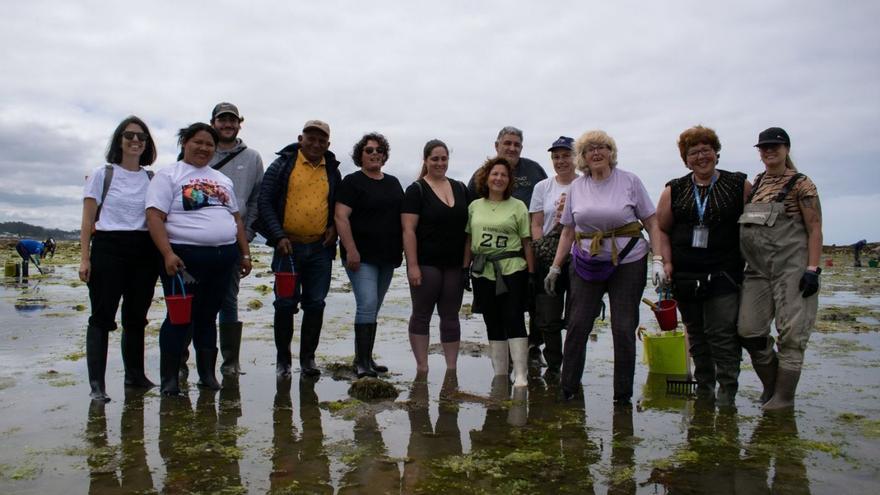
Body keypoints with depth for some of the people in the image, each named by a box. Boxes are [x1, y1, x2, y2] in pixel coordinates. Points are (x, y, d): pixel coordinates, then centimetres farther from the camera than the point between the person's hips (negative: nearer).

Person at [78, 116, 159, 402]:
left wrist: (164, 254, 1)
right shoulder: (103, 174, 3)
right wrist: (84, 258, -7)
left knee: (137, 316, 11)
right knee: (102, 316, -4)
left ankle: (135, 375, 24)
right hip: (108, 249, -3)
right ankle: (96, 384, -3)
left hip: (144, 252, 3)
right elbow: (88, 220, 0)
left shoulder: (152, 179, 11)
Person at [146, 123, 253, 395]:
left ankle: (207, 373, 19)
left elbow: (236, 219, 22)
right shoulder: (168, 175, 1)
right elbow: (155, 217, -9)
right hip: (185, 257, -5)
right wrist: (168, 254, -20)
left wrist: (245, 253, 15)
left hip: (223, 257, 5)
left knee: (208, 316, 11)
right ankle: (170, 378, 8)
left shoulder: (222, 180, 20)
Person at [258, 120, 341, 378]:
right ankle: (283, 358, 15)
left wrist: (333, 227, 2)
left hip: (320, 249, 3)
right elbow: (265, 201, -3)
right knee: (285, 304, 2)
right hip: (288, 247, -3)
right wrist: (278, 236, -12)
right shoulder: (283, 165, 0)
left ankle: (308, 357, 17)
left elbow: (339, 205, 21)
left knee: (315, 305, 5)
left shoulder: (332, 170, 11)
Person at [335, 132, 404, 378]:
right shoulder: (352, 182, -3)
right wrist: (351, 250, -20)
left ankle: (366, 359, 19)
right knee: (368, 305, -15)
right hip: (362, 256, -6)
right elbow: (341, 217, -12)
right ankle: (362, 363, -11)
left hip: (387, 256, 6)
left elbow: (404, 217, 21)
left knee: (373, 308, 11)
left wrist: (401, 250, 13)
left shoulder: (393, 183, 16)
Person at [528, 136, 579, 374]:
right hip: (549, 259, 2)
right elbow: (536, 225, 8)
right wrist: (539, 251, -4)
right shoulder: (542, 187, 10)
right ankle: (553, 366, 16)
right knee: (547, 318, 2)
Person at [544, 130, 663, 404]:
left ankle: (623, 394, 13)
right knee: (577, 325, -1)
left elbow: (652, 223, 0)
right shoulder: (577, 187, 7)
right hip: (587, 263, 2)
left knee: (624, 328, 0)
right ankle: (567, 389, 11)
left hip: (628, 262, -2)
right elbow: (568, 230, 12)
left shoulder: (630, 181, -1)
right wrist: (555, 267, 8)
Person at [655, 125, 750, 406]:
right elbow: (661, 229, 11)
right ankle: (704, 386, 22)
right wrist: (666, 262, -1)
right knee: (695, 332, 10)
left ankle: (727, 389, 3)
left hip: (723, 274, -3)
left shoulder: (739, 186, 4)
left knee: (722, 332, -8)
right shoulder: (674, 191, 9)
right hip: (685, 274, 3)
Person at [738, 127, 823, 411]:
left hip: (791, 268, -5)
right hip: (758, 269, 6)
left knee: (790, 334, -3)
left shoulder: (801, 184, -2)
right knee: (748, 331, 1)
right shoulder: (755, 183, 15)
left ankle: (784, 398, 8)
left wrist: (812, 268, -15)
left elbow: (815, 228, -7)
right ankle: (771, 383, 23)